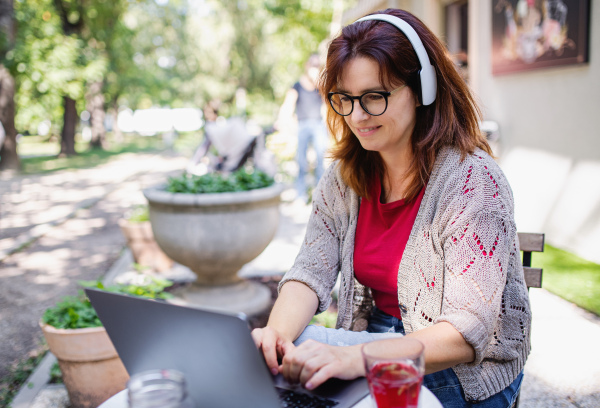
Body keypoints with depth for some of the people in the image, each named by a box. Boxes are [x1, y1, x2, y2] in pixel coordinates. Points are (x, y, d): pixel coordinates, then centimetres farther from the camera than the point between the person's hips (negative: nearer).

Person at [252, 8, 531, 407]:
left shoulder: (472, 180, -20)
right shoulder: (345, 175, 0)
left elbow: (467, 333, -25)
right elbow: (312, 272, -5)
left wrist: (353, 359, -40)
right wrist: (277, 333, -27)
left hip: (464, 371, -5)